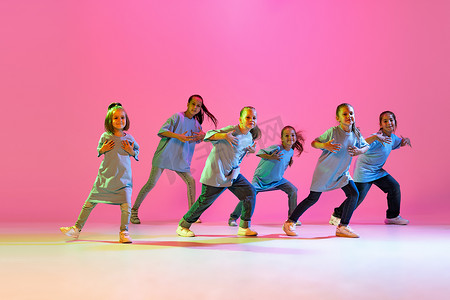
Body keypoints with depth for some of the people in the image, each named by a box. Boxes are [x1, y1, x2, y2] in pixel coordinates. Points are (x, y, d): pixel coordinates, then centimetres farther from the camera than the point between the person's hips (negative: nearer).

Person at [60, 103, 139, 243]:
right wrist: (102, 150, -7)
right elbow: (98, 150, 15)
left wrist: (131, 151, -8)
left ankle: (124, 233, 4)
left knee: (126, 205, -12)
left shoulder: (129, 138, 0)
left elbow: (137, 151, 13)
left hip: (123, 178, -1)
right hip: (105, 176, 1)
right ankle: (77, 228, 19)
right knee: (90, 202, 6)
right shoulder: (105, 136, 0)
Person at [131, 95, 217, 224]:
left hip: (180, 159, 6)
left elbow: (198, 139, 18)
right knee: (151, 183, -8)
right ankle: (134, 210, 5)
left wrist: (203, 135, -6)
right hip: (165, 155, -6)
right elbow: (162, 130, -18)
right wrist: (178, 136, -31)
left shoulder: (196, 123, 10)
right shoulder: (178, 116, -9)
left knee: (191, 181, -3)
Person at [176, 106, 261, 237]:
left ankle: (244, 228, 7)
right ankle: (183, 226, 15)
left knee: (250, 192, -3)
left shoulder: (250, 138, 8)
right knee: (205, 201, -3)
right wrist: (224, 135, -36)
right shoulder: (231, 130, -16)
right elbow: (208, 135, -19)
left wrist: (251, 150, 5)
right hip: (216, 173, -7)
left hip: (233, 174, 7)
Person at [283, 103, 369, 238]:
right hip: (324, 170, -5)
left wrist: (359, 151, -10)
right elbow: (313, 143, -14)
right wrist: (325, 146, -35)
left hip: (342, 172, 5)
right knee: (313, 198, 1)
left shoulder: (356, 133, -3)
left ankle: (342, 227, 3)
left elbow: (365, 146, 14)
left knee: (354, 194, -9)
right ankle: (289, 222, 14)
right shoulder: (332, 132, -19)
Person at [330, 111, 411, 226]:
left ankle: (392, 217, 18)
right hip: (364, 170, -8)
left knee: (394, 187, 3)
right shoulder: (377, 138, -23)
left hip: (377, 171, 9)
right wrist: (375, 137, -55)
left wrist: (405, 140, 3)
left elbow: (400, 143, 27)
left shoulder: (392, 137, 4)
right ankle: (337, 215, 9)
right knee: (358, 196, -10)